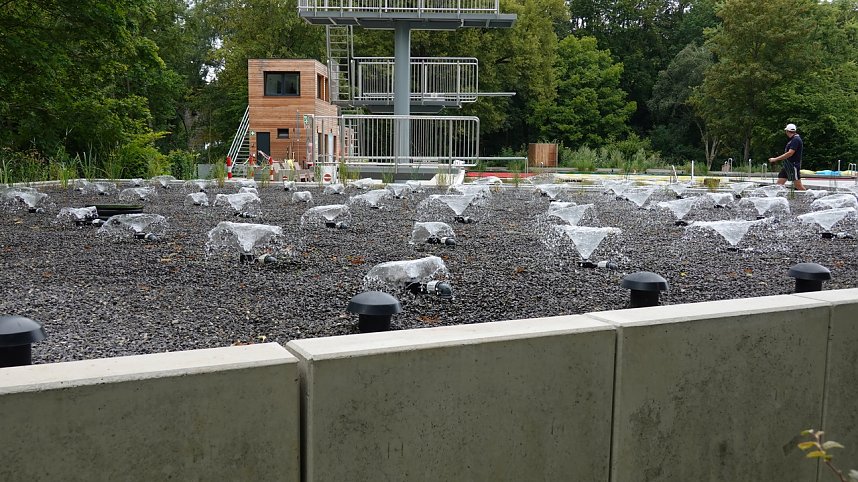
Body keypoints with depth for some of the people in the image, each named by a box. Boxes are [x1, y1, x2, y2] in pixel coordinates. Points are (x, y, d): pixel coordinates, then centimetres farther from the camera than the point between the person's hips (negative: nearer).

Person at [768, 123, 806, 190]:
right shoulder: (792, 139, 15)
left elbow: (790, 153, -24)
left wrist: (776, 159, -23)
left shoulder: (796, 139, -15)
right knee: (779, 184, 4)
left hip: (793, 165, -10)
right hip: (787, 166, 10)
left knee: (797, 185, -7)